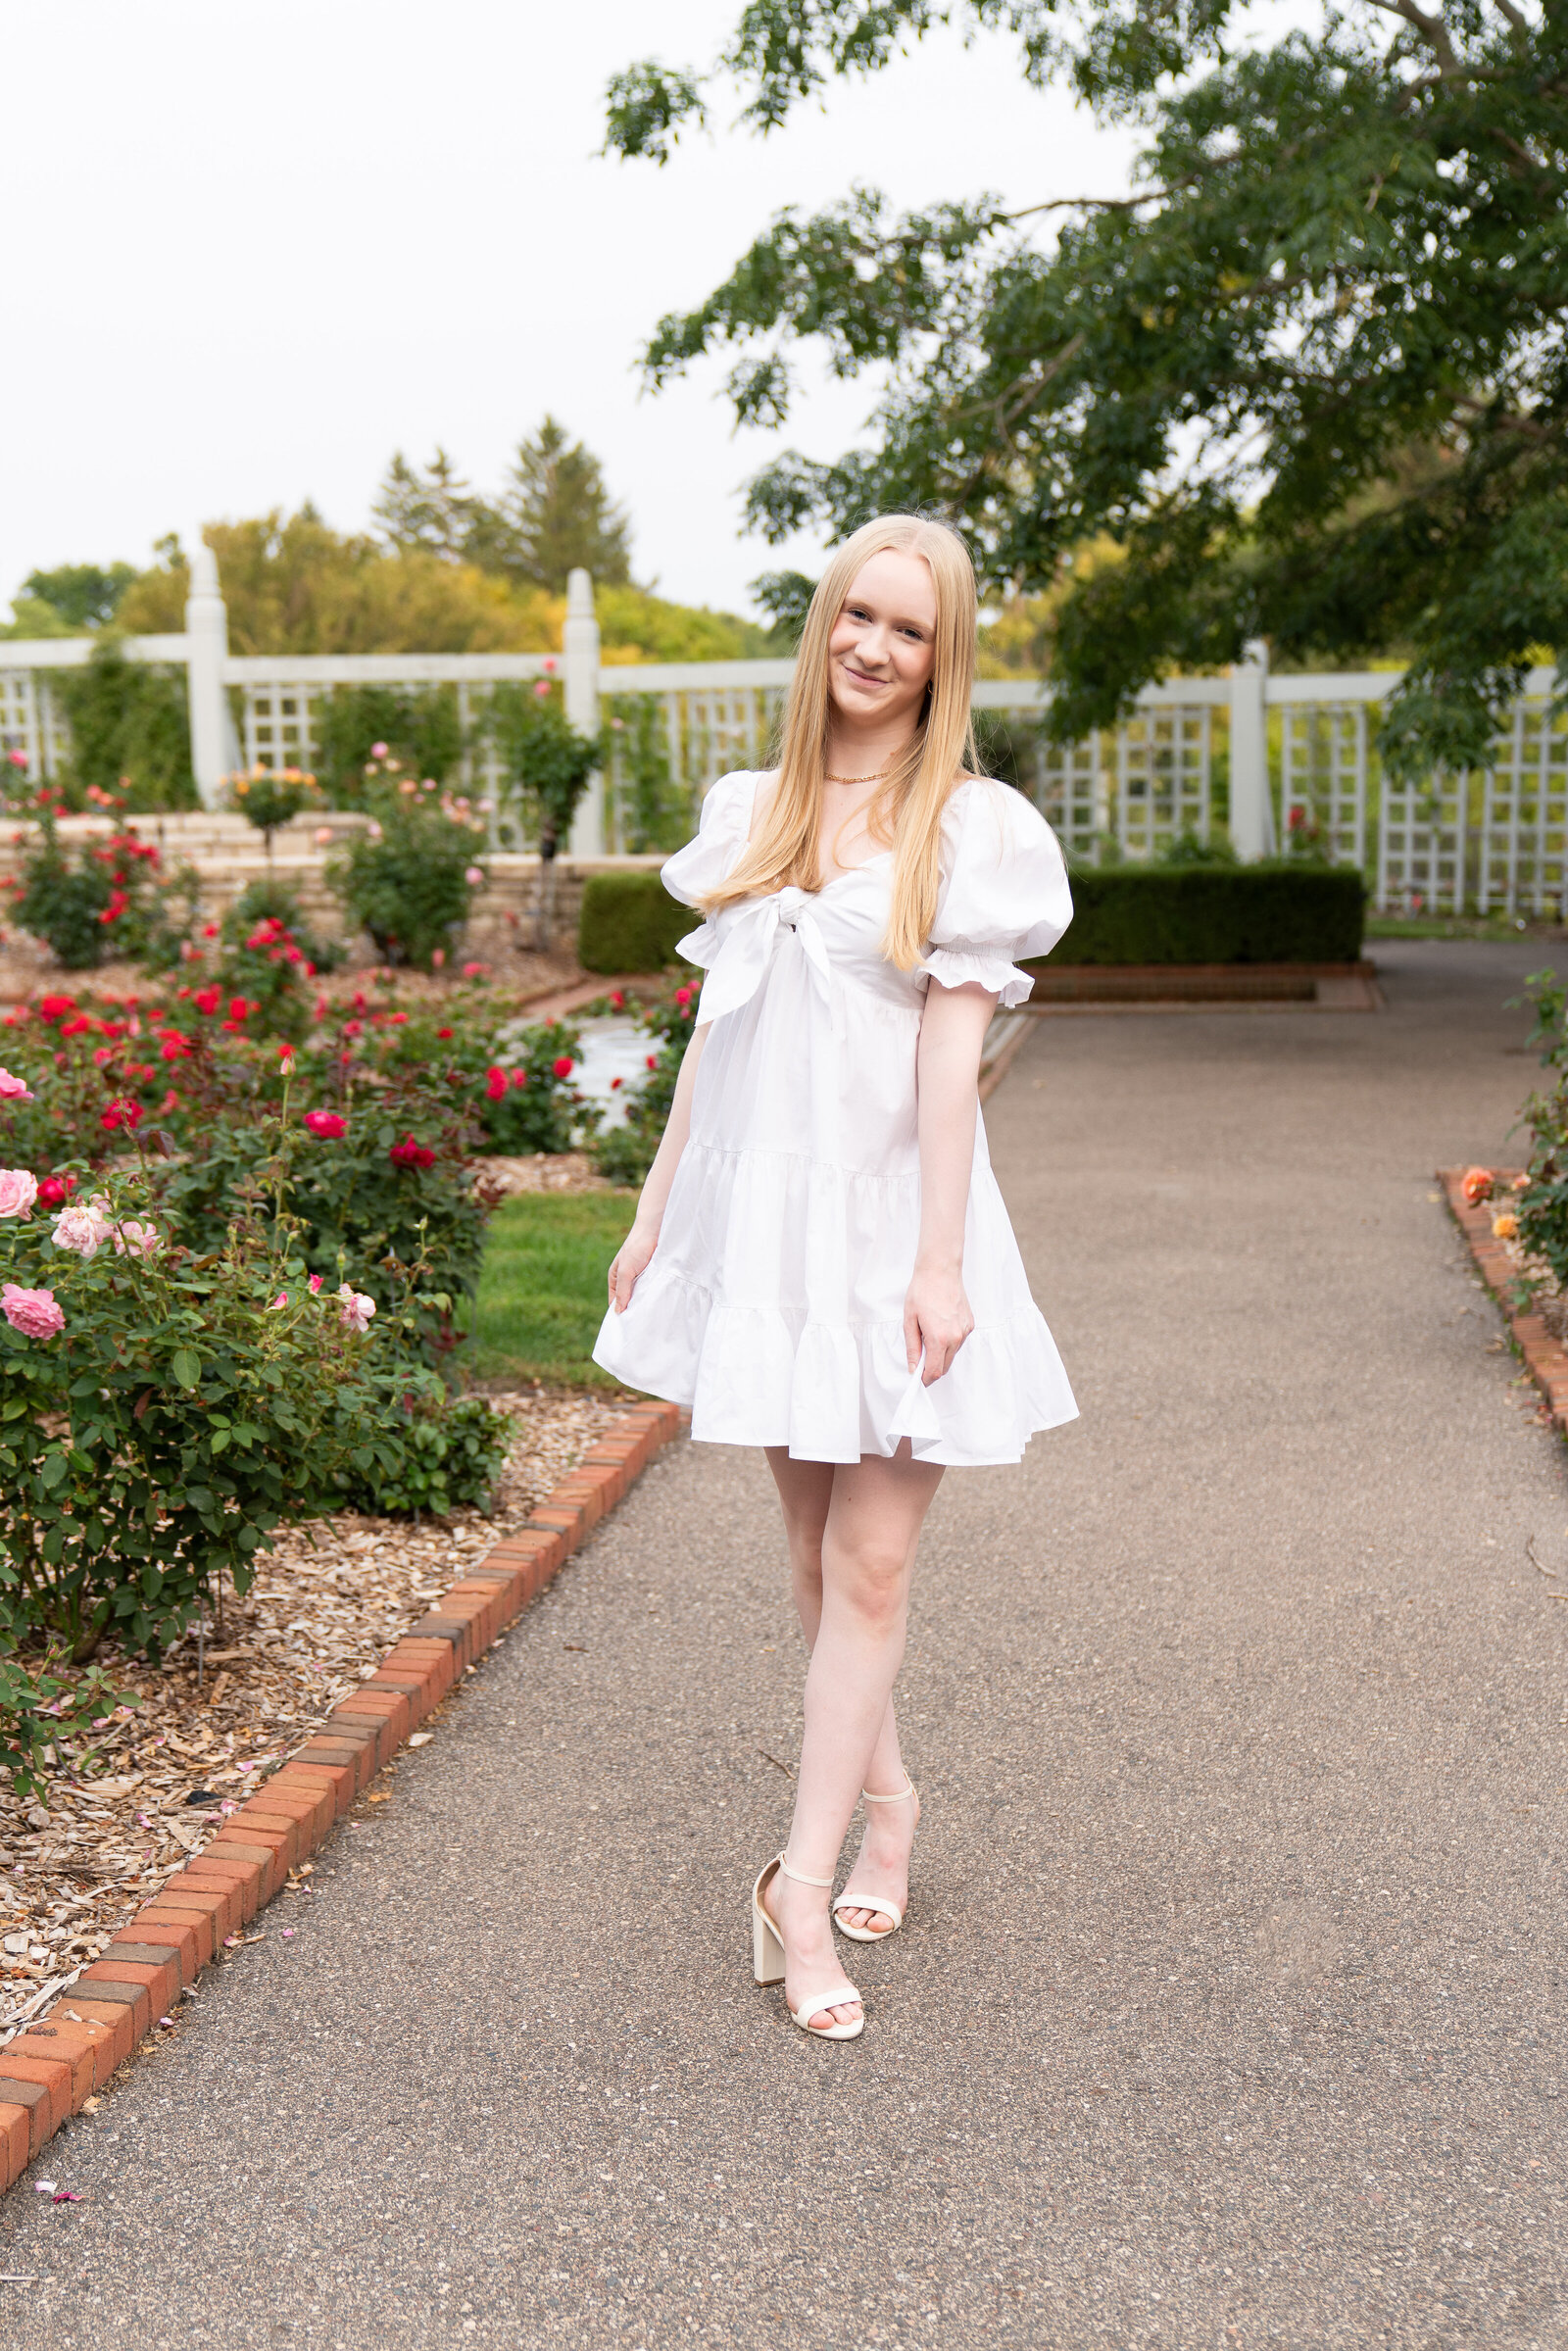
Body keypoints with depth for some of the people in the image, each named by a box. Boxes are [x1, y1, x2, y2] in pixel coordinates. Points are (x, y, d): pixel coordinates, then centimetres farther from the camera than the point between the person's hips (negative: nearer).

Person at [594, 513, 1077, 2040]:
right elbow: (715, 1027, 12)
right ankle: (884, 1800, 33)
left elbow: (951, 1054, -10)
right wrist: (655, 1213, 12)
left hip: (888, 1215, -4)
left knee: (870, 1566, -3)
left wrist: (940, 1261, -15)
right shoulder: (755, 813, 9)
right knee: (811, 1545, 14)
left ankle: (802, 1883, 6)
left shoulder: (972, 829, -4)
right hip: (759, 1207, 5)